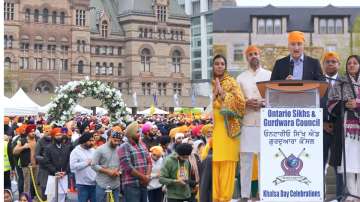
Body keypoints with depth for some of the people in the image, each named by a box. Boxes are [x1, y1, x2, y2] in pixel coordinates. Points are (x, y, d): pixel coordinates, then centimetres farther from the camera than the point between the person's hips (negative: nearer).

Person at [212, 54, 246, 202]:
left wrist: (222, 92, -12)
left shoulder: (231, 82, 1)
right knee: (215, 163, 2)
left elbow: (240, 101, -10)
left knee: (227, 162, -6)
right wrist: (215, 94, -3)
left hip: (227, 127, -4)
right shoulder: (212, 83, 14)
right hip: (214, 127, 4)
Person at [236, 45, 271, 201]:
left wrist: (264, 103, -11)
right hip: (247, 123, 1)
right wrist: (247, 103, -10)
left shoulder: (270, 75, 9)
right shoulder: (241, 78, 11)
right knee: (246, 160, 0)